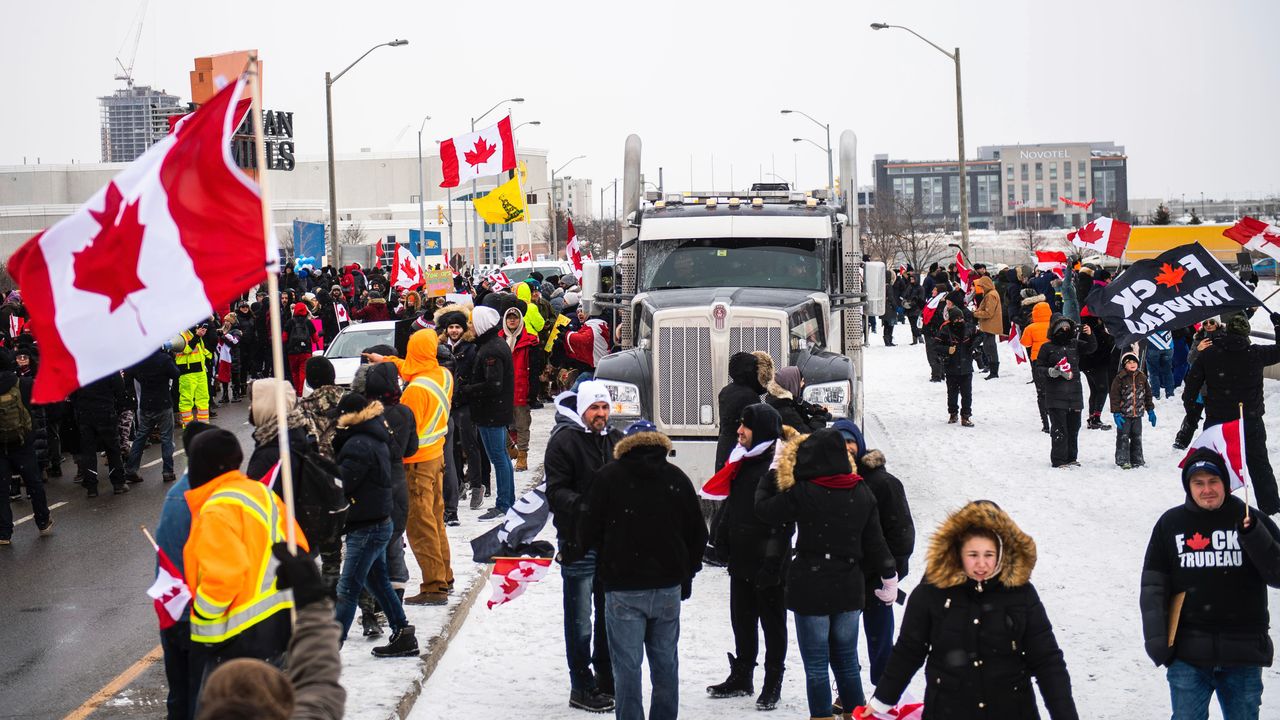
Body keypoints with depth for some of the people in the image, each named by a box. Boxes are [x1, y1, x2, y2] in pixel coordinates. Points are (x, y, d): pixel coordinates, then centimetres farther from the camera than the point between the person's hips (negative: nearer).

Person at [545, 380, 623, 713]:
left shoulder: (616, 440, 10)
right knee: (580, 619, 2)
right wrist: (583, 507, -30)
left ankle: (606, 680, 28)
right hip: (578, 543, -6)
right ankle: (582, 687, 11)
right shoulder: (564, 440, -8)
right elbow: (556, 491, -14)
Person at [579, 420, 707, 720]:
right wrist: (687, 575, 21)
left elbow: (589, 532, -2)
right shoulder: (677, 479, 4)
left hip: (623, 587, -3)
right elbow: (698, 533, 9)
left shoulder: (608, 477, -4)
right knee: (665, 662, 13)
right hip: (668, 585, 3)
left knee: (627, 665, 1)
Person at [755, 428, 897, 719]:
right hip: (849, 587, 5)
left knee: (816, 665, 3)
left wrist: (770, 475, 14)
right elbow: (874, 541, 6)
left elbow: (764, 508, 0)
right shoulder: (862, 493, 0)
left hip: (811, 588, -5)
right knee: (846, 661, 16)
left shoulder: (803, 494, -14)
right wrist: (889, 577, 18)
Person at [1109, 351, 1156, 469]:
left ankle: (1137, 459, 21)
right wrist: (1116, 413, -15)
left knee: (1137, 437, 12)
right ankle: (1123, 460, 4)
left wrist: (1150, 410, 14)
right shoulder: (1120, 378, -9)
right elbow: (1114, 396, -10)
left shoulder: (1142, 377, 7)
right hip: (1124, 414, -5)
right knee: (1123, 437, -2)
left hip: (1137, 414, 5)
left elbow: (1147, 394, 15)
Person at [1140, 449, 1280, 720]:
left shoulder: (1250, 520, 2)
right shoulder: (1171, 523, 3)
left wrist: (1253, 535, -18)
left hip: (1243, 655, 0)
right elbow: (1152, 586, 5)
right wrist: (1155, 638, -4)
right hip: (1188, 653, 0)